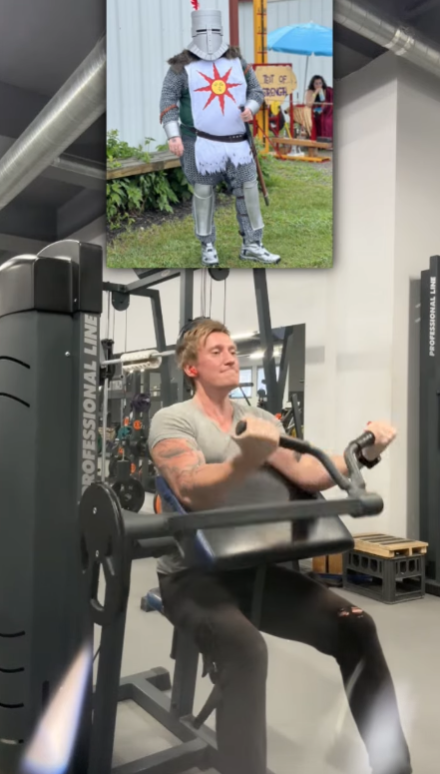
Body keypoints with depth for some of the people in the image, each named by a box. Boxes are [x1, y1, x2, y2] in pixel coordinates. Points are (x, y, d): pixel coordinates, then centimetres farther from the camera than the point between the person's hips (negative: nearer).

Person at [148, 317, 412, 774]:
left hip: (257, 567, 5)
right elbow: (193, 492, -23)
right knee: (245, 648, -34)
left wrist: (363, 453, -15)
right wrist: (248, 459, -41)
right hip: (193, 573, -5)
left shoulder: (261, 419, 12)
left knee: (354, 626, -10)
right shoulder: (172, 420, -6)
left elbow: (307, 475, 1)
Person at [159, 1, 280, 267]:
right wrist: (173, 135, -20)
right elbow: (168, 101, -7)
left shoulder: (236, 61, 10)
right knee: (204, 193, 1)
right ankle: (208, 246, 16)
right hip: (200, 142, -3)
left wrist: (250, 108, -8)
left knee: (248, 190, 1)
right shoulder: (182, 67, -1)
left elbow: (256, 90, 14)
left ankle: (252, 246, 10)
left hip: (236, 143, 3)